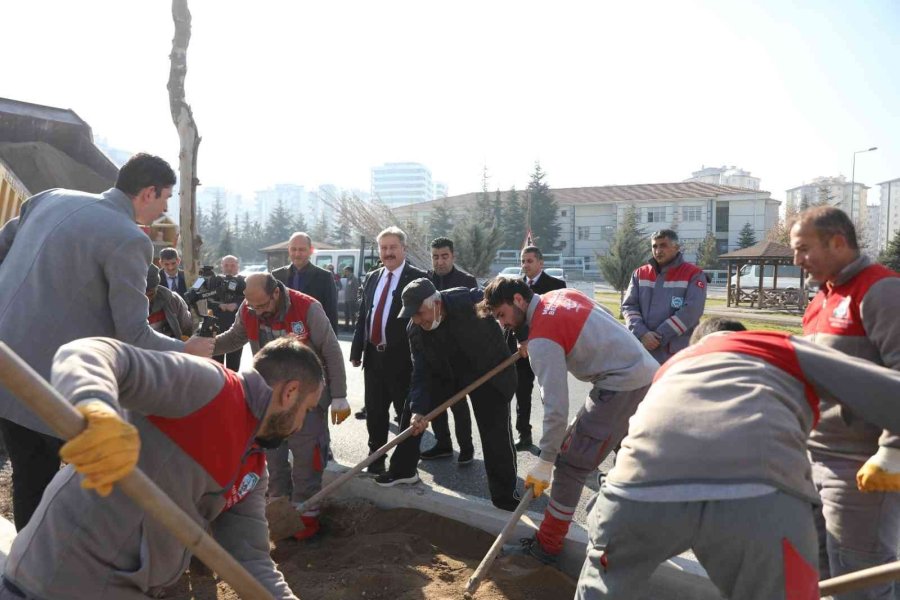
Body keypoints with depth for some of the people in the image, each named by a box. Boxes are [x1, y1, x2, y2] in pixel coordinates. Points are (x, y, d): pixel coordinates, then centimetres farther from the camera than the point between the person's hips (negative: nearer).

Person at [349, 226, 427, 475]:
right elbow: (362, 316, 13)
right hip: (374, 355, 5)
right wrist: (357, 351, 9)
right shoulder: (372, 278, 11)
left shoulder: (417, 278, -7)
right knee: (374, 412, 15)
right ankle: (376, 458, 33)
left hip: (401, 357, -5)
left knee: (406, 412, 8)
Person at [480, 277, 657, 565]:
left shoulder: (542, 338, -17)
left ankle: (546, 546, 7)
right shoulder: (561, 294, 8)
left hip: (623, 386, -10)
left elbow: (556, 406, -21)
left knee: (570, 463, -4)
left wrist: (545, 462, -14)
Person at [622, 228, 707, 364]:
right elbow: (629, 306, 5)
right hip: (644, 352, 4)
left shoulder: (694, 274, 0)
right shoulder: (640, 274, 14)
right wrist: (642, 333, -12)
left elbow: (691, 310, -11)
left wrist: (660, 336, -15)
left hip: (679, 354, -4)